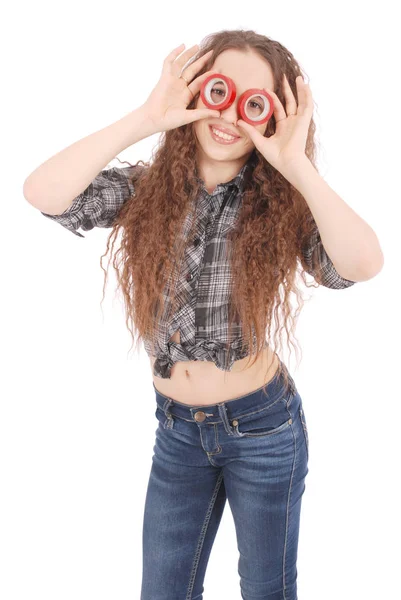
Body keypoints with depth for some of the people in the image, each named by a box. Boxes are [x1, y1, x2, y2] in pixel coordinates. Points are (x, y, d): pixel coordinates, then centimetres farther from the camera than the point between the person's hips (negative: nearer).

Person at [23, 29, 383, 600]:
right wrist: (146, 118, -28)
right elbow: (42, 193, -25)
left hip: (263, 426, -1)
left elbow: (363, 265, -30)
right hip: (177, 428, 2)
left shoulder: (280, 205, -12)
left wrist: (297, 166, -32)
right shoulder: (144, 189, -8)